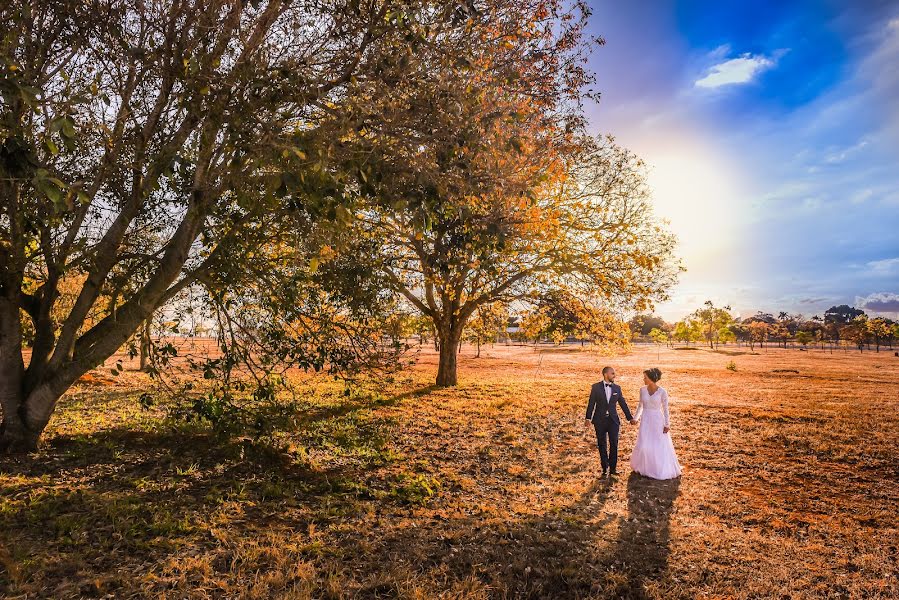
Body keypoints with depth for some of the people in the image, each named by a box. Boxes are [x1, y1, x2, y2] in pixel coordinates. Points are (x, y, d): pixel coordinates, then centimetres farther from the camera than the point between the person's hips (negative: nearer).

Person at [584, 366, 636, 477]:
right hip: (600, 420, -2)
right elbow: (591, 404, -3)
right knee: (602, 445, 7)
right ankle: (605, 468, 18)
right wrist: (588, 418, -8)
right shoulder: (596, 387, -3)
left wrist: (630, 418, 8)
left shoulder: (617, 388, 4)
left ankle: (613, 468, 14)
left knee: (614, 444, 1)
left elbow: (623, 404, 9)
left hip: (613, 420, 2)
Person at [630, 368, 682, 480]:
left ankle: (663, 470, 24)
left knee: (660, 446, 4)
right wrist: (635, 418, 11)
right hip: (645, 420, 3)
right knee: (644, 445, 2)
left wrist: (667, 424, -8)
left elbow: (665, 409, -7)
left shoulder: (662, 391, -12)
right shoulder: (642, 389, -1)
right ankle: (644, 467, 25)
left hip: (657, 420, -3)